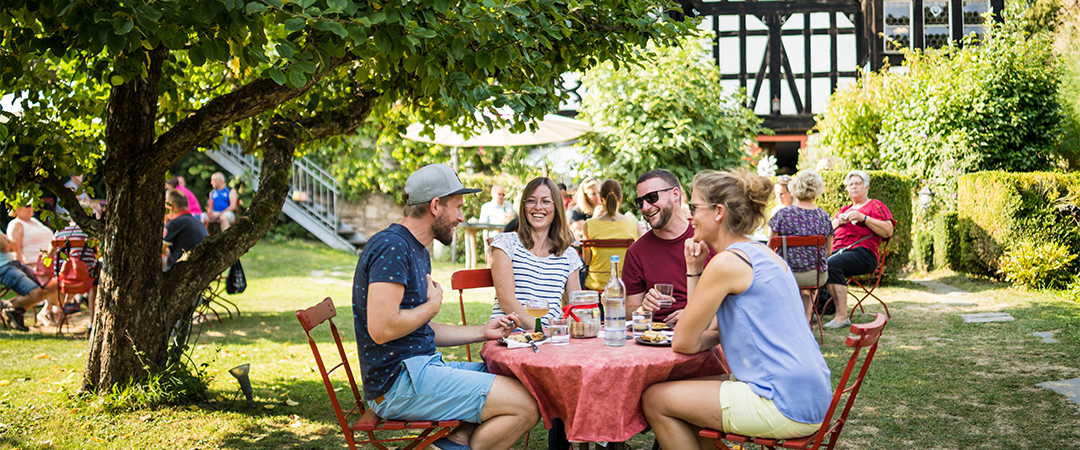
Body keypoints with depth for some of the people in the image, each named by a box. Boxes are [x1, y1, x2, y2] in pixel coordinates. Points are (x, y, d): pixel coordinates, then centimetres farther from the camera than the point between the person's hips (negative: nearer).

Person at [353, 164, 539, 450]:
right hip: (399, 382, -10)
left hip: (421, 369, 10)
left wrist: (483, 332, 14)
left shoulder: (418, 251, 18)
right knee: (526, 406, -15)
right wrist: (433, 305, -9)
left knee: (523, 384, 8)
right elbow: (382, 329, -24)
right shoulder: (391, 247, -14)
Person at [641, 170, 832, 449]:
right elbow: (712, 331, 17)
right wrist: (694, 271, 8)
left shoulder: (727, 262, -15)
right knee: (682, 392, 23)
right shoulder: (763, 255, 15)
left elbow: (683, 344, -7)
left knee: (654, 400, 0)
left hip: (785, 406, -10)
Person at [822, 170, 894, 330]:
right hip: (838, 250, 6)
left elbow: (888, 231, -2)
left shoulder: (875, 206, 14)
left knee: (832, 264, -36)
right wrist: (838, 221, 6)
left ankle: (842, 316, -37)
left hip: (862, 252, -6)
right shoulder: (845, 209, 33)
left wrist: (863, 218, -9)